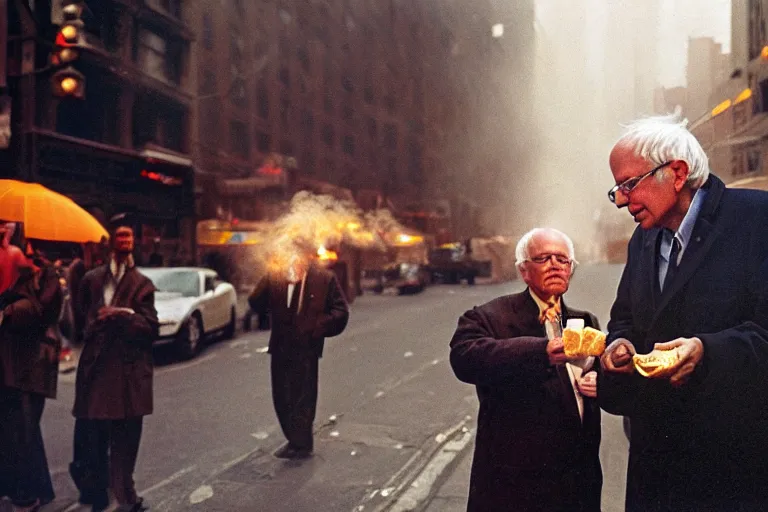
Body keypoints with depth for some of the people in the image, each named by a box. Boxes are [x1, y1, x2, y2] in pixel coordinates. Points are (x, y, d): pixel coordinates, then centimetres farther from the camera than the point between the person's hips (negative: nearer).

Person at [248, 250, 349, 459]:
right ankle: (296, 440, 31)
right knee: (281, 397, 14)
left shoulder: (325, 279, -4)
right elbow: (255, 303, 3)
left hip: (306, 349, -4)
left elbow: (340, 311, -3)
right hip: (280, 347, 4)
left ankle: (300, 444, 17)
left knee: (303, 398, 2)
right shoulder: (275, 276, 4)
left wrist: (318, 328, -13)